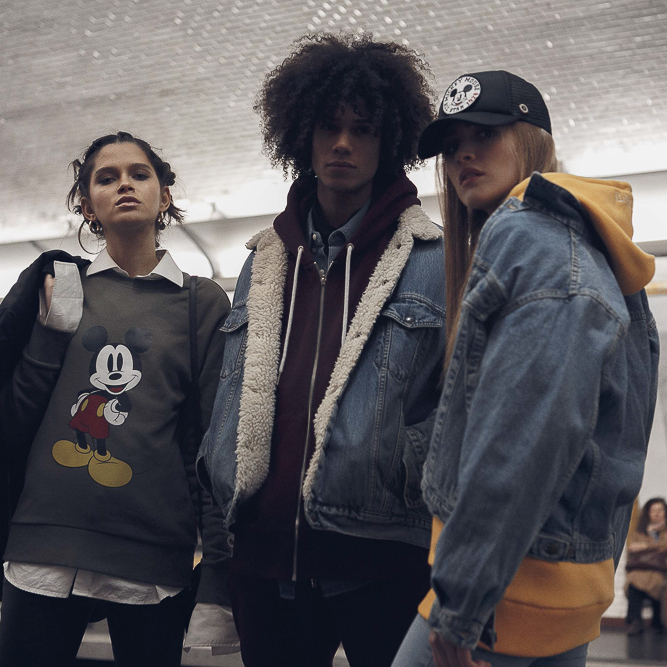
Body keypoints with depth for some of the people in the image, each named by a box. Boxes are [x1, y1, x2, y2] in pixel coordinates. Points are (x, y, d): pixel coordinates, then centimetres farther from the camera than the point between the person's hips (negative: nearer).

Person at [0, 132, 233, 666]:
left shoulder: (202, 302, 5)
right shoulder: (60, 287, 9)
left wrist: (218, 577, -1)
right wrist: (54, 326, -5)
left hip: (151, 559, -1)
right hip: (44, 548, 1)